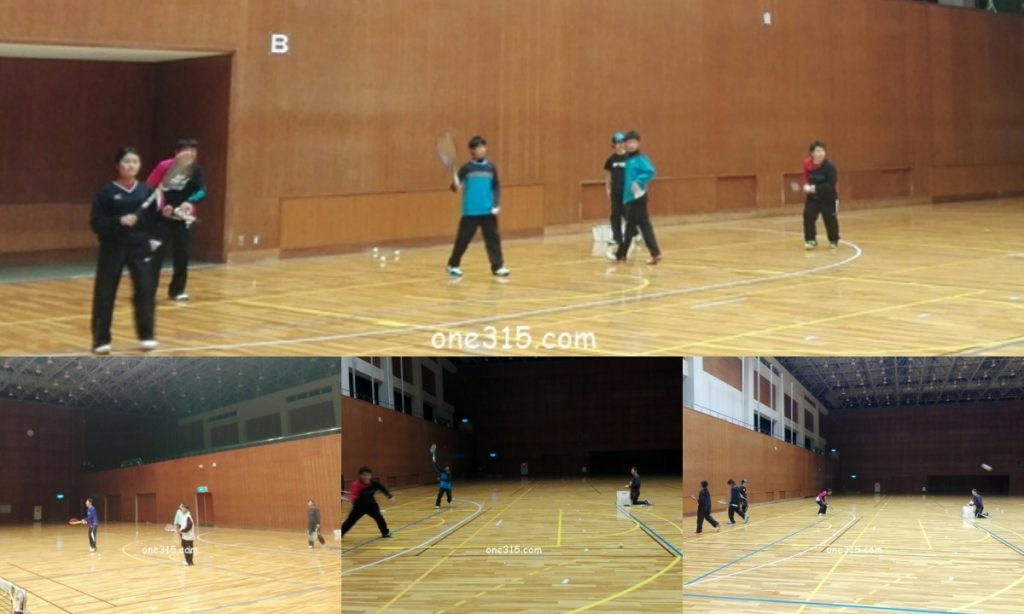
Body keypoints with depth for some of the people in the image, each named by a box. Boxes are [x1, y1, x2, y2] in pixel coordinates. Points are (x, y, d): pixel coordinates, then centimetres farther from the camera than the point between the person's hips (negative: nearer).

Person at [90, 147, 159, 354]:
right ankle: (101, 339, 11)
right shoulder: (106, 192, -4)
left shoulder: (147, 191, 4)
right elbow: (96, 223, -8)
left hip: (140, 247, 2)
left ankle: (147, 335, 17)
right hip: (113, 249, -2)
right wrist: (119, 221, -22)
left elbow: (155, 219, 7)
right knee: (105, 294, 0)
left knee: (145, 290, 0)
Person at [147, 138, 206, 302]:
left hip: (183, 218, 4)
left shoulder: (196, 170, -3)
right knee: (157, 252, -6)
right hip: (163, 217, -4)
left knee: (182, 253, 5)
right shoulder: (165, 166, -13)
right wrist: (161, 206, -17)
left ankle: (177, 289, 17)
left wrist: (189, 202, -32)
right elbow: (149, 188, -9)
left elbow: (202, 191, -14)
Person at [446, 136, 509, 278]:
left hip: (488, 211, 3)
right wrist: (455, 186, -29)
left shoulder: (491, 167, 6)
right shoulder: (467, 168, -3)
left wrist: (497, 204, 1)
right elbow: (457, 185, -5)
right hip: (470, 212, -3)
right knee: (463, 239, 4)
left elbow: (496, 187, 11)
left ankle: (498, 266, 8)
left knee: (493, 238, 2)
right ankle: (453, 265, 19)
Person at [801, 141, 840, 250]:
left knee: (830, 220, 6)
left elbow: (832, 184, -26)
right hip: (813, 197, 3)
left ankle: (834, 240, 29)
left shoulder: (829, 166, -23)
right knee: (808, 216, -12)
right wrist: (806, 185, -12)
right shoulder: (807, 164, -9)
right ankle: (811, 240, -1)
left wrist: (815, 189, -30)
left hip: (828, 198, -3)